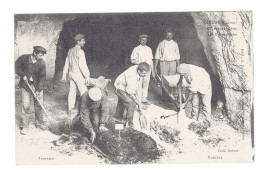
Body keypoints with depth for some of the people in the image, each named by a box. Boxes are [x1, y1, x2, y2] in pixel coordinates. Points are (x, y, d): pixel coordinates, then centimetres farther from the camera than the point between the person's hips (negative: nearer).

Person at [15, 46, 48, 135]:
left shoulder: (42, 62, -10)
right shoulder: (24, 58, -12)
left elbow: (42, 77, -7)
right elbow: (17, 67, 2)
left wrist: (38, 90, -12)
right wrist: (23, 75, -11)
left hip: (37, 86, 2)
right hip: (26, 86, -2)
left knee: (39, 105, 6)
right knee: (26, 106, -4)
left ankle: (39, 123, 25)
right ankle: (24, 126, 7)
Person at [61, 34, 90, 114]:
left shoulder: (70, 51, 10)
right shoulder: (80, 51, -15)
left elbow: (67, 63, 14)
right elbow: (82, 65, -19)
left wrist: (64, 75, 19)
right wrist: (87, 76, -17)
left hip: (71, 73, 8)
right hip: (78, 74, -8)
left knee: (72, 91, 13)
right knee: (84, 92, -1)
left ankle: (70, 109, 17)